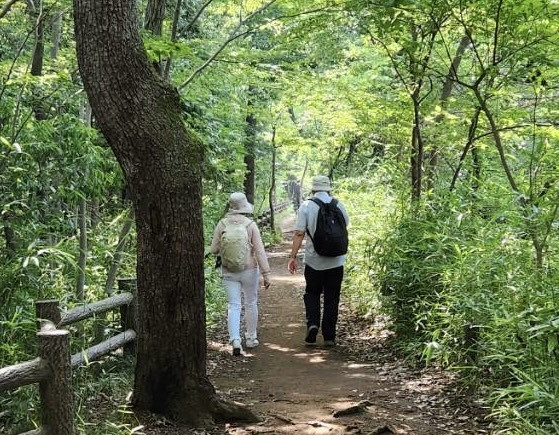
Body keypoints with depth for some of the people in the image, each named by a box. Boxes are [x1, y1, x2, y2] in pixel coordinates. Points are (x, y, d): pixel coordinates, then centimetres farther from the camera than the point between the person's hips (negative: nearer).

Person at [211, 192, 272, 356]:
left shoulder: (222, 224, -5)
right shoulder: (251, 225, -10)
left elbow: (214, 249, -1)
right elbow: (260, 251, -10)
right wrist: (266, 274, -6)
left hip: (228, 272, 1)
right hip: (249, 270, -1)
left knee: (233, 306, 2)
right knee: (251, 304, 16)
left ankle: (235, 340, -13)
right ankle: (251, 338, 27)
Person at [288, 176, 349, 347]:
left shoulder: (306, 206, -6)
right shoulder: (338, 205, 1)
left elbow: (299, 233, -11)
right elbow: (345, 227, 16)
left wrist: (293, 257, -8)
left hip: (313, 260, -1)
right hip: (336, 261, 1)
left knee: (312, 294, 15)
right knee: (332, 298, 8)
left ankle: (312, 323, -7)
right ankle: (329, 337, 9)